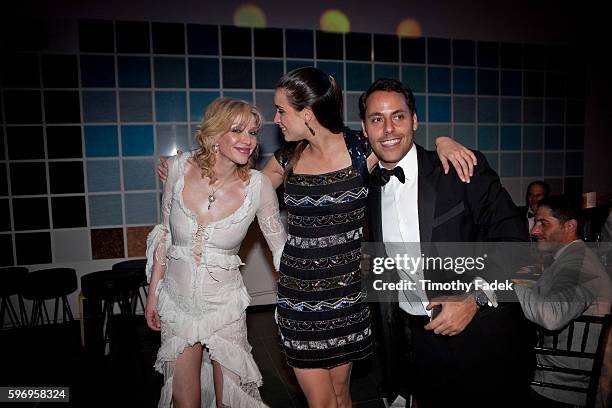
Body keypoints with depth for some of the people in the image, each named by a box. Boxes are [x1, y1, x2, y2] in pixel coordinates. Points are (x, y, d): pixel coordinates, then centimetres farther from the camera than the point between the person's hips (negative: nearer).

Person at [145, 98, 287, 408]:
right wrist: (153, 294, 6)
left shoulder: (258, 186, -16)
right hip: (177, 302, 2)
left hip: (224, 304, -1)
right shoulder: (180, 168, -11)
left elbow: (281, 246, -4)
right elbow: (165, 233, 1)